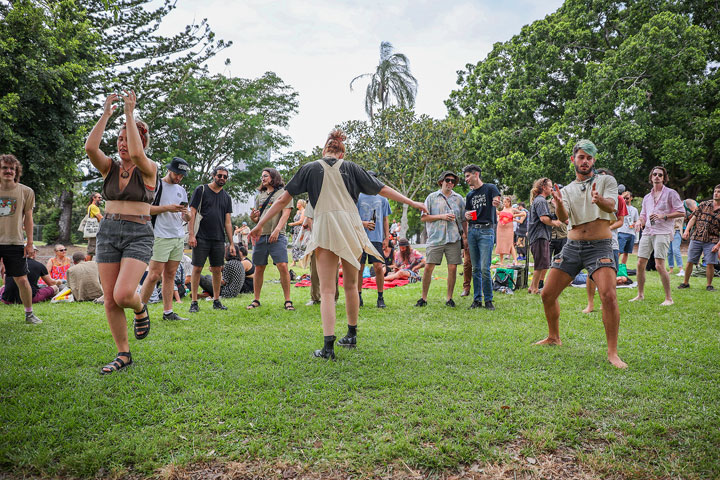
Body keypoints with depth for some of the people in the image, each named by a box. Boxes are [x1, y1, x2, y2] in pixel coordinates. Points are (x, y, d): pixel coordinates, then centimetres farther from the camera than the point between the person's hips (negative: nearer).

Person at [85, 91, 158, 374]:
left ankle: (141, 311, 16)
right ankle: (123, 355, 16)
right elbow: (90, 147, -9)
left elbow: (136, 154, -24)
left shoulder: (149, 169, -2)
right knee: (110, 300, 2)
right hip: (108, 232, 5)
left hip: (138, 236, -4)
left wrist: (130, 114, -18)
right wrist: (106, 114, -8)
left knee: (123, 294, -22)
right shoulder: (109, 168, 10)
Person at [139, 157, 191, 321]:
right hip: (161, 237, -6)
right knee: (154, 275, -10)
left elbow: (187, 218, 20)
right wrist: (168, 208, -16)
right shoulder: (156, 185, 1)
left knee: (170, 275, 7)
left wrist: (186, 213, -4)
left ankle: (168, 312, 10)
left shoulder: (182, 190, 19)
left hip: (179, 237, 6)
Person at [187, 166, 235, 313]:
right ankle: (194, 302, 4)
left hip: (219, 240, 4)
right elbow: (192, 213, -2)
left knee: (217, 270, 6)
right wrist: (191, 234, -11)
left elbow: (228, 222, 14)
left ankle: (216, 301, 17)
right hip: (201, 238, -4)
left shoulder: (226, 197, 14)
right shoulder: (201, 190, 2)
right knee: (197, 269, -3)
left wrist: (231, 243, 9)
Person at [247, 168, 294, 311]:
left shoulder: (284, 192, 5)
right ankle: (256, 300, 16)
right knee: (259, 268, 7)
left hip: (277, 236, -5)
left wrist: (277, 230, -19)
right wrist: (252, 216, -2)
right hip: (260, 235, 5)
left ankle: (288, 301, -5)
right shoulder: (260, 196, 20)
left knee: (283, 267, -12)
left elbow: (286, 214, -6)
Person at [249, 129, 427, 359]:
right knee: (350, 284, 17)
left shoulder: (310, 168, 7)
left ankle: (328, 345, -12)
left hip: (324, 230, -2)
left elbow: (283, 199, 6)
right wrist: (413, 203, 20)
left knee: (327, 290, -1)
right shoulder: (351, 168, 10)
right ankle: (351, 335, 29)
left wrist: (259, 225, 11)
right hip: (350, 228, 2)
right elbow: (383, 190, 12)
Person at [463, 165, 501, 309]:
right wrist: (467, 215, -1)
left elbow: (497, 201, -16)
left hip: (486, 230, -5)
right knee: (475, 269, 7)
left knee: (485, 269, -10)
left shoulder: (490, 188, 1)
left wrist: (496, 203, -41)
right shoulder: (470, 195, 18)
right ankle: (477, 299, 13)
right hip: (472, 230, 6)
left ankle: (488, 300, 2)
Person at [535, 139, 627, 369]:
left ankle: (612, 352, -10)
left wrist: (600, 201, -39)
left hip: (599, 246, -4)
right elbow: (563, 218, -6)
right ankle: (553, 337, 26)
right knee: (547, 294, 3)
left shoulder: (606, 181, 5)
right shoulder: (567, 189, 12)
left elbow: (611, 207, -15)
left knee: (609, 296, -22)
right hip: (572, 246, 4)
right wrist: (558, 204, -28)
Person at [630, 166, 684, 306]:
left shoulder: (671, 193, 3)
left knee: (659, 265, -13)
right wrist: (641, 222, 4)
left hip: (662, 233, -6)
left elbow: (681, 212, -3)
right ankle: (640, 294, 15)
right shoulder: (647, 197, 20)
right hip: (647, 232, 6)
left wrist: (663, 216, -14)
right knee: (640, 264, 2)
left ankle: (669, 298, -2)